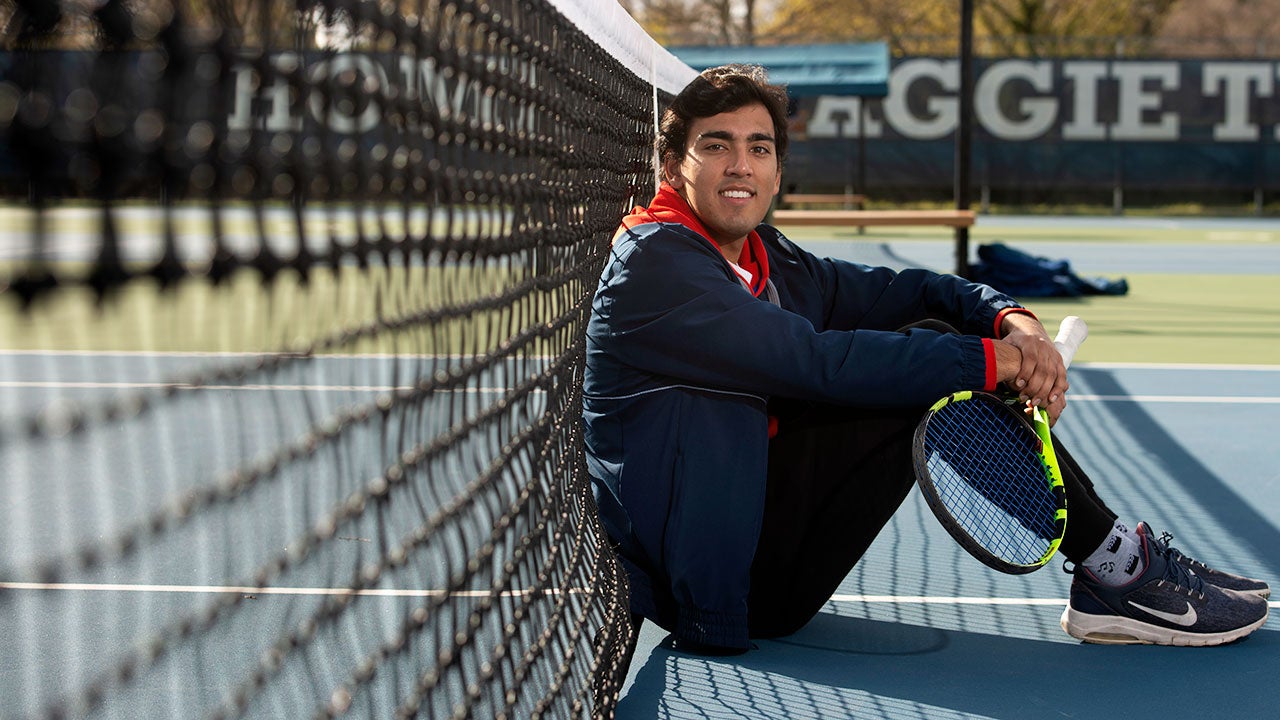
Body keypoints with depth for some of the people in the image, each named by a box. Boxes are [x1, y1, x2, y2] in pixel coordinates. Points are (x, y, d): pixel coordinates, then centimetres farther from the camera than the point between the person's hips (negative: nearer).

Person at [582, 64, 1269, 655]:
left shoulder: (769, 261, 14)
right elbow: (816, 362, -23)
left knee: (931, 343, 0)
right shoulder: (652, 263, -15)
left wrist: (1012, 320, -11)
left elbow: (910, 292, 11)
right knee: (932, 369, -16)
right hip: (724, 582, -9)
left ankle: (1109, 573, 0)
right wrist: (991, 360, -21)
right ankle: (1116, 574, -6)